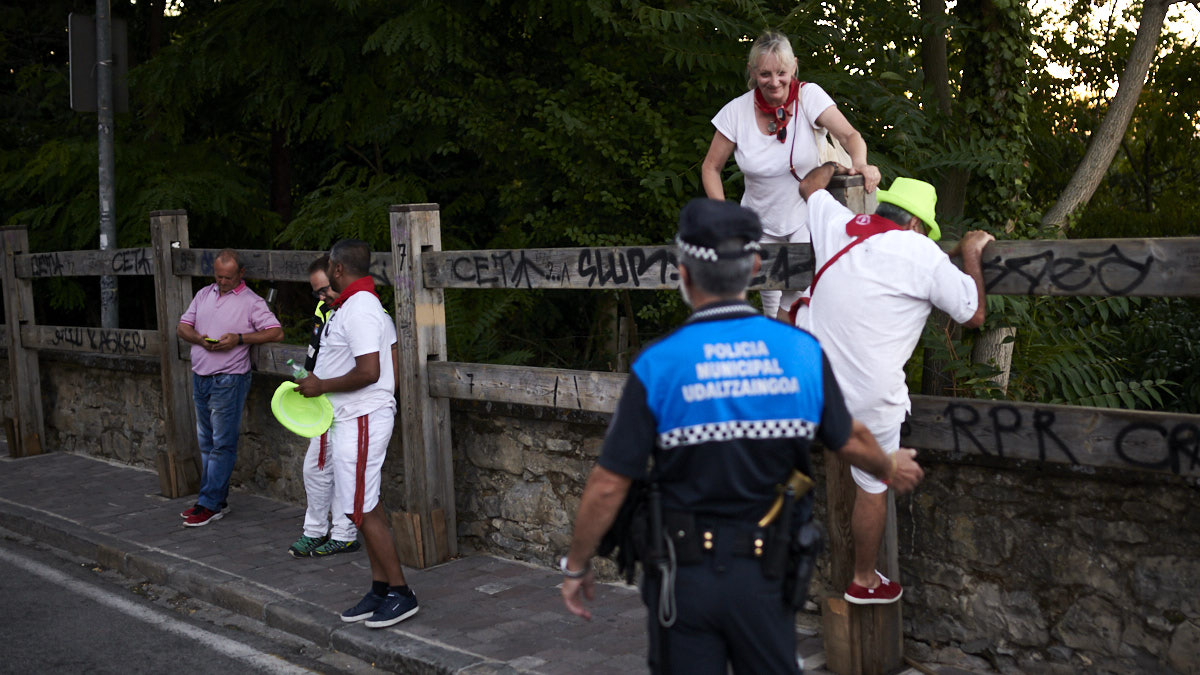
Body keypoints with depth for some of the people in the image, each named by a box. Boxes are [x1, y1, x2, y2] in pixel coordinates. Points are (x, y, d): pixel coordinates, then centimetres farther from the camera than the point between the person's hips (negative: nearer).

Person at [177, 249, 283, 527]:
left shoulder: (251, 302, -4)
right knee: (206, 442, 11)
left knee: (222, 444, -5)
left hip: (229, 381, -7)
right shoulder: (204, 294, 14)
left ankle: (210, 504, -2)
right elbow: (182, 326, 14)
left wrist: (239, 339, -18)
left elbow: (276, 332, -11)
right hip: (200, 377, 7)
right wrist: (199, 338, -8)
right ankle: (217, 500, 19)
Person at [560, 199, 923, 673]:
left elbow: (608, 486, -14)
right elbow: (851, 441, 8)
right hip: (766, 575, 2)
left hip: (686, 575, -2)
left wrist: (576, 566, 2)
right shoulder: (802, 352, -7)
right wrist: (891, 470, 30)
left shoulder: (657, 365, -16)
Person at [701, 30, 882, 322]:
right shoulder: (736, 111, -9)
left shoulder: (809, 95, -13)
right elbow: (711, 167, 0)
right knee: (771, 299, 8)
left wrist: (860, 163, -47)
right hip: (760, 221, 2)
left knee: (800, 294, -19)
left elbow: (849, 135, -24)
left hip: (807, 214, -2)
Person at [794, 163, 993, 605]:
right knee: (873, 487, 15)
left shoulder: (838, 224, 0)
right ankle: (864, 582, 30)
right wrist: (972, 254, 9)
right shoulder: (924, 254, -12)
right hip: (867, 397, -3)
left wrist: (834, 166, 42)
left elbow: (810, 186, 23)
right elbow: (974, 315, -2)